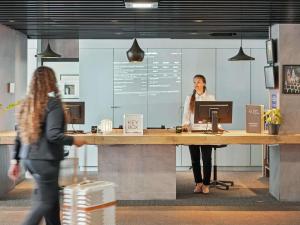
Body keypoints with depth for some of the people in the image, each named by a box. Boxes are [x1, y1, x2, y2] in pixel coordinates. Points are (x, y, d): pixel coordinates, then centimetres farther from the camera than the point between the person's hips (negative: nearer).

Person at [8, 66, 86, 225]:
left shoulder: (27, 103, 10)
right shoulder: (53, 103, -13)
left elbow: (20, 135, 11)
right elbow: (52, 135, -22)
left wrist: (15, 160, 14)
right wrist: (73, 140, -8)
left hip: (28, 158, 8)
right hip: (45, 159, -8)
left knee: (52, 196, 18)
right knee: (45, 202, 1)